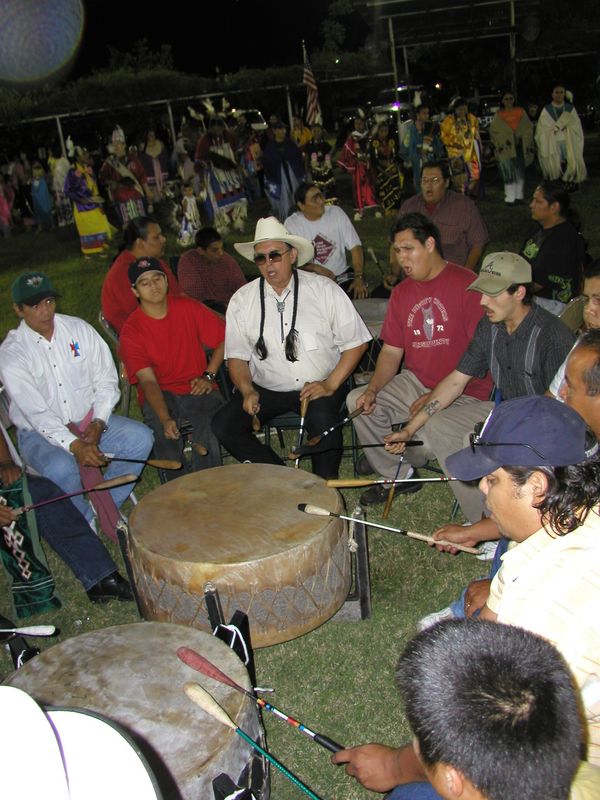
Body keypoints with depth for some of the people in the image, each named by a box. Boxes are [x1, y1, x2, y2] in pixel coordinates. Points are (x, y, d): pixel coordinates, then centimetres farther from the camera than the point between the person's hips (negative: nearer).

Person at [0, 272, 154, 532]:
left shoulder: (78, 329, -1)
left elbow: (107, 381, 1)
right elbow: (36, 413, -20)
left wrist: (99, 422, -14)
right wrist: (75, 446, -32)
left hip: (90, 420, 4)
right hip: (39, 432, -4)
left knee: (140, 437, -19)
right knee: (61, 469, -34)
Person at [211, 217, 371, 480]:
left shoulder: (324, 290, -5)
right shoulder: (241, 300, 1)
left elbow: (355, 342, -3)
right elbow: (237, 355, 6)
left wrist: (330, 384, -14)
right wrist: (247, 390, -13)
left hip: (319, 386, -3)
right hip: (266, 389, 3)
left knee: (322, 419, -34)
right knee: (223, 425, -18)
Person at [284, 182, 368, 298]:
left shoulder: (336, 213, -2)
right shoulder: (291, 224, -6)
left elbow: (355, 247, -4)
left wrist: (359, 278, -17)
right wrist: (316, 268, -24)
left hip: (341, 275, 2)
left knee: (360, 294, -24)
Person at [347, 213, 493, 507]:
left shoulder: (466, 285, -13)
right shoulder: (402, 292, 9)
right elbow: (392, 351, 9)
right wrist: (373, 389, -11)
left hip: (465, 394, -6)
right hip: (416, 383, 7)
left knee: (429, 435, -29)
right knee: (358, 401, -9)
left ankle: (386, 457, 10)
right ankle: (398, 475, 6)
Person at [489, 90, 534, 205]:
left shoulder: (521, 112, 11)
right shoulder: (498, 115, 7)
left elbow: (529, 128, 11)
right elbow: (494, 131, 2)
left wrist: (528, 144, 2)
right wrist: (501, 143, -11)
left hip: (520, 147, 2)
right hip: (506, 148, -2)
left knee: (520, 172, 4)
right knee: (509, 173, -6)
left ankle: (519, 196, 12)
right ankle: (510, 198, -3)